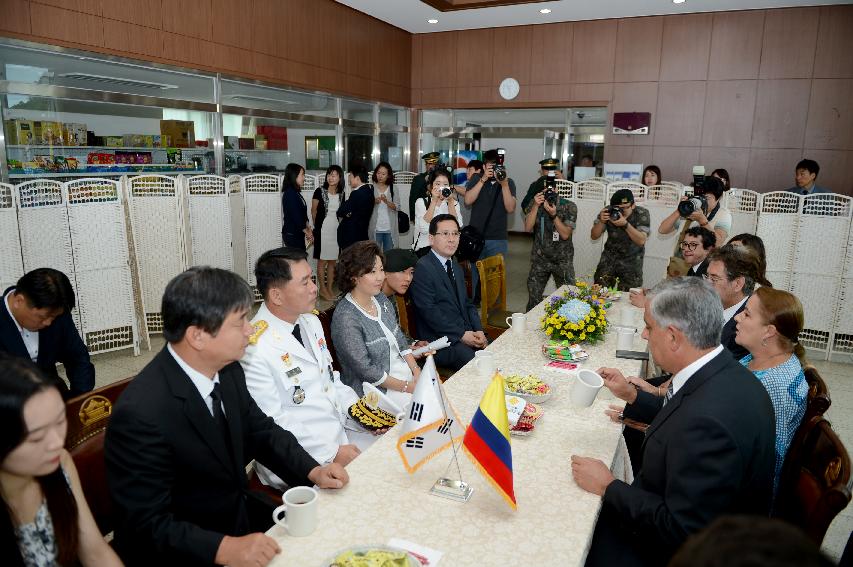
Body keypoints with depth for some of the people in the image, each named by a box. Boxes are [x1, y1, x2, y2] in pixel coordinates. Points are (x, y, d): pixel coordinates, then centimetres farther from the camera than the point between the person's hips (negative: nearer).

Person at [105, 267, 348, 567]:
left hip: (239, 514, 6)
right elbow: (148, 525, -22)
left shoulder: (226, 370, -7)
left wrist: (313, 471, -7)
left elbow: (261, 430, 6)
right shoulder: (140, 414, -27)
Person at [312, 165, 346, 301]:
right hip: (323, 229, -4)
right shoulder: (319, 191, -7)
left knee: (332, 261, 10)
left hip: (336, 230, 4)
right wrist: (317, 226, 8)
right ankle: (322, 289, 11)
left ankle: (329, 288, 20)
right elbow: (313, 211, 2)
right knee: (322, 260, 2)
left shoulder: (342, 193, 4)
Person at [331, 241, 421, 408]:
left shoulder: (380, 298, 5)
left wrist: (417, 371, -3)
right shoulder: (346, 317, -20)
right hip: (377, 388, -7)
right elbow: (365, 369, -19)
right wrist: (406, 387, -15)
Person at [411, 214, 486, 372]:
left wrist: (479, 331, 0)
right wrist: (461, 335, -16)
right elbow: (429, 311, -16)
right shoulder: (422, 268, -10)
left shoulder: (456, 267, 18)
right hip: (439, 340, -8)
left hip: (467, 334, 8)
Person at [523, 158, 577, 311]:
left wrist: (554, 215, -27)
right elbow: (528, 228, -10)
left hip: (563, 261, -1)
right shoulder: (534, 204, 1)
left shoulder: (569, 206, -7)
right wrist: (536, 206, -20)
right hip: (539, 259, 2)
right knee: (533, 300, 5)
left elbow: (565, 234, -14)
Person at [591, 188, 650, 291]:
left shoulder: (642, 213, -13)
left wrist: (625, 224, -35)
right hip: (609, 257, 2)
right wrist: (601, 221, -25)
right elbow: (594, 236, -6)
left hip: (631, 260, -2)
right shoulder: (608, 211, -9)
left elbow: (641, 241, -22)